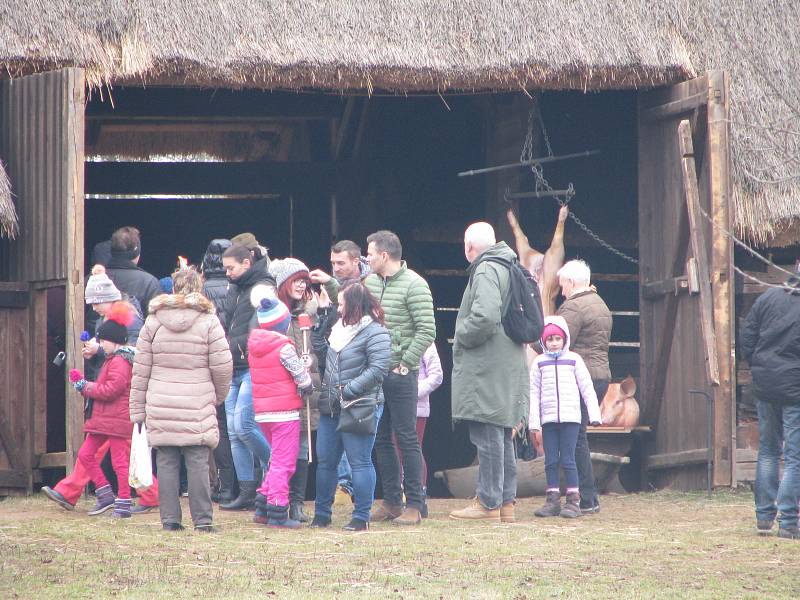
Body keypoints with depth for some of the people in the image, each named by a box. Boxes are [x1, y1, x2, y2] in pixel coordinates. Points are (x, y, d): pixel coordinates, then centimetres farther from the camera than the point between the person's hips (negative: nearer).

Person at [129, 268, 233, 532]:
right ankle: (202, 519, -1)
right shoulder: (208, 322, -2)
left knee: (167, 462, 5)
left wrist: (138, 409, 12)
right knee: (198, 462, 0)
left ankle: (170, 518, 5)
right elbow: (223, 367, -2)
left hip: (161, 407, 2)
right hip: (198, 408, -2)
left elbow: (140, 370, 7)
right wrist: (219, 396, 16)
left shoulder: (153, 321, 5)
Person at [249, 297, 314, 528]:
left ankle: (263, 506, 16)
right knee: (283, 462, -2)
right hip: (285, 411, -7)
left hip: (261, 411, 7)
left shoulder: (253, 346, 8)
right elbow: (302, 378, -12)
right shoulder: (284, 347, -13)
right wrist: (308, 388, 11)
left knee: (278, 459, 19)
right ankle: (278, 512, -3)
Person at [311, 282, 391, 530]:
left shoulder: (375, 333, -12)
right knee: (325, 461, 12)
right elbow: (321, 349, 22)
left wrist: (347, 391, -19)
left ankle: (361, 517, 2)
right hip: (331, 408, 9)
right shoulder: (341, 329, 15)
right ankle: (322, 514, 22)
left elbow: (378, 370, -20)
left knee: (359, 462, -4)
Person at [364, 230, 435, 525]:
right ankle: (391, 502, 17)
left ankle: (414, 504, 1)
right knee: (381, 439, 9)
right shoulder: (369, 282, 11)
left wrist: (405, 363, -13)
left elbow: (426, 331, -13)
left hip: (400, 375, -7)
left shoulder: (413, 285, -10)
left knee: (406, 438, -3)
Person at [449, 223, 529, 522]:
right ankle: (506, 501, 18)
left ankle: (488, 503, -7)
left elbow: (485, 317, -27)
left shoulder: (485, 271, -14)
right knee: (502, 437, 14)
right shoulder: (508, 269, 17)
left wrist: (462, 335, -9)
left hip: (487, 371, -10)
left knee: (487, 437, -8)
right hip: (508, 367, 10)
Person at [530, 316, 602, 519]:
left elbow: (587, 388, 7)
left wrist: (594, 414, 2)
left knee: (567, 460, -6)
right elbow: (534, 393, 8)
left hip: (570, 418, -2)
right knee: (550, 461, 3)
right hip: (548, 418, 2)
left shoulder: (573, 360, 6)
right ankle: (553, 500, 7)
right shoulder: (539, 362, 9)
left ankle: (573, 500, -2)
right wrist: (534, 420, 1)